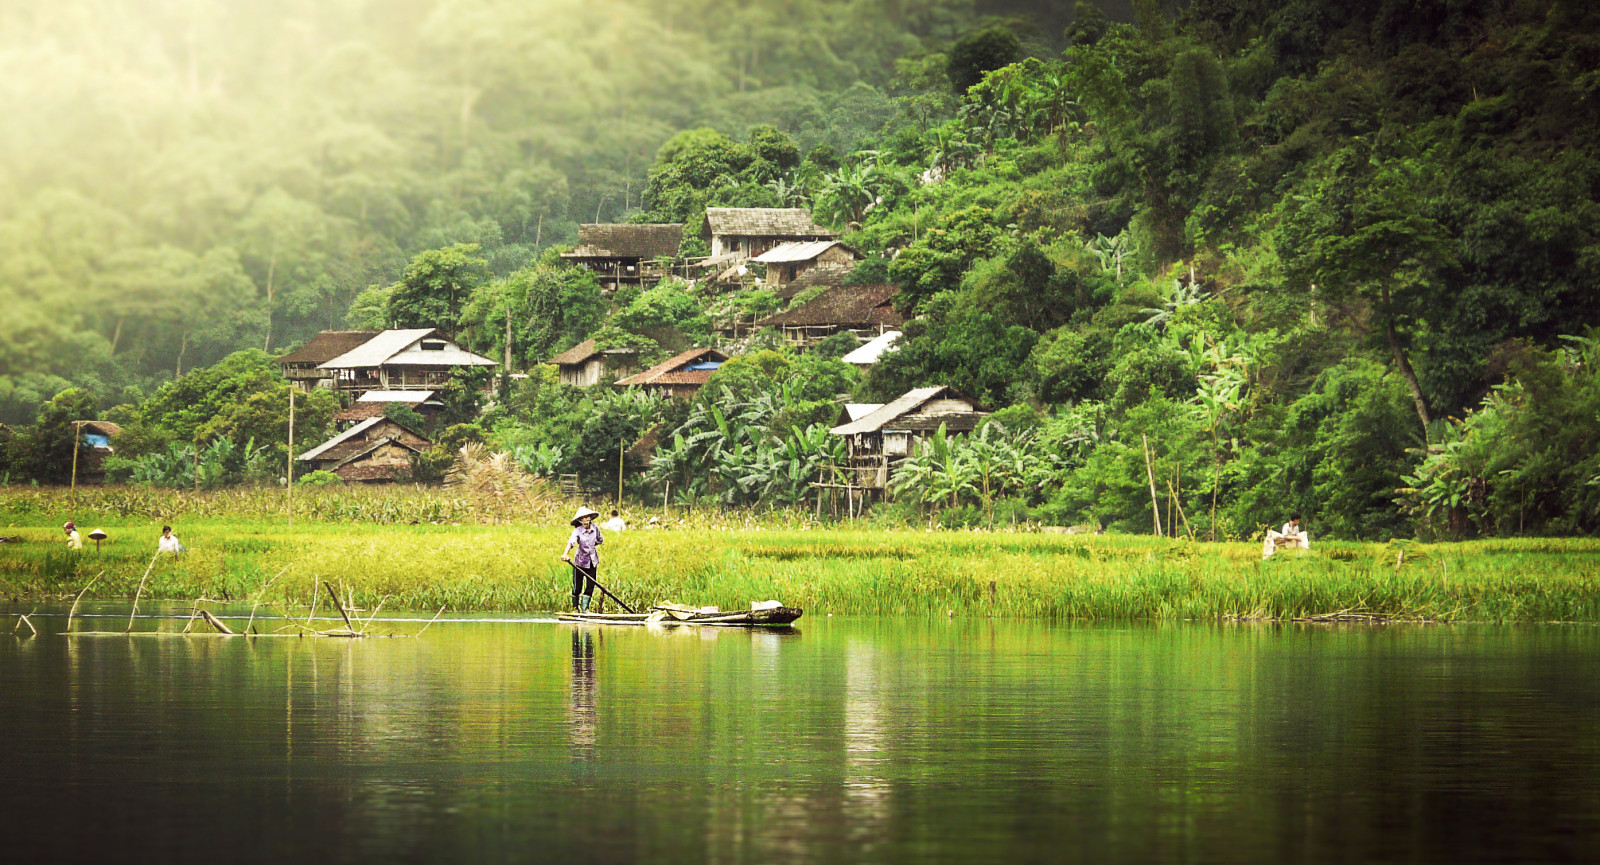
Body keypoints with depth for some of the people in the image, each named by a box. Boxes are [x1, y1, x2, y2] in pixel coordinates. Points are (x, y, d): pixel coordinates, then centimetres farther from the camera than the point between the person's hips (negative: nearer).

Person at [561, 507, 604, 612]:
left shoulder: (595, 528, -1)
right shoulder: (578, 530, -14)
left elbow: (600, 540, 17)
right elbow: (571, 542, -31)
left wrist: (590, 545, 4)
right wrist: (565, 554, -48)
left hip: (592, 561, 3)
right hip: (580, 561, -3)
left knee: (591, 585, -1)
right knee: (577, 587, 2)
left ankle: (585, 607, 9)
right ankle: (575, 607, 21)